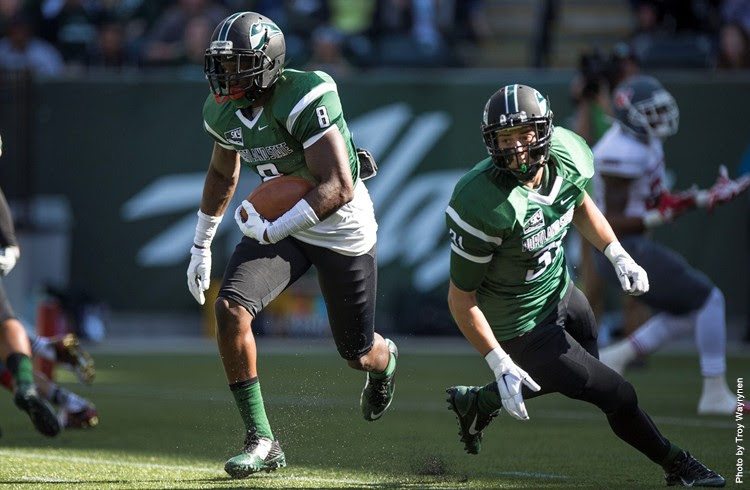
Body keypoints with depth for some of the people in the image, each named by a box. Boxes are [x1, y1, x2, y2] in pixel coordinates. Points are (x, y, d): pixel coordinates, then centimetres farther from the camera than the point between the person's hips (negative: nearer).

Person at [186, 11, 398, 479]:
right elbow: (223, 175, 15)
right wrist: (201, 246, 18)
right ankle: (262, 441, -12)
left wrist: (272, 230, -33)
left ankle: (384, 360, 51)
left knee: (357, 354, 9)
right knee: (230, 309, -20)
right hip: (281, 225, 5)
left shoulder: (305, 101, -30)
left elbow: (339, 188, -34)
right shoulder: (223, 111, -7)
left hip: (342, 229, -5)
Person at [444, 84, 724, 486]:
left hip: (561, 292, 8)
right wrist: (500, 364, -25)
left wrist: (617, 255, 0)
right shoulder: (482, 206, -34)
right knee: (617, 396, 0)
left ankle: (477, 401, 45)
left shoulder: (567, 155, -14)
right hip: (523, 328, -8)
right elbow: (461, 299, -24)